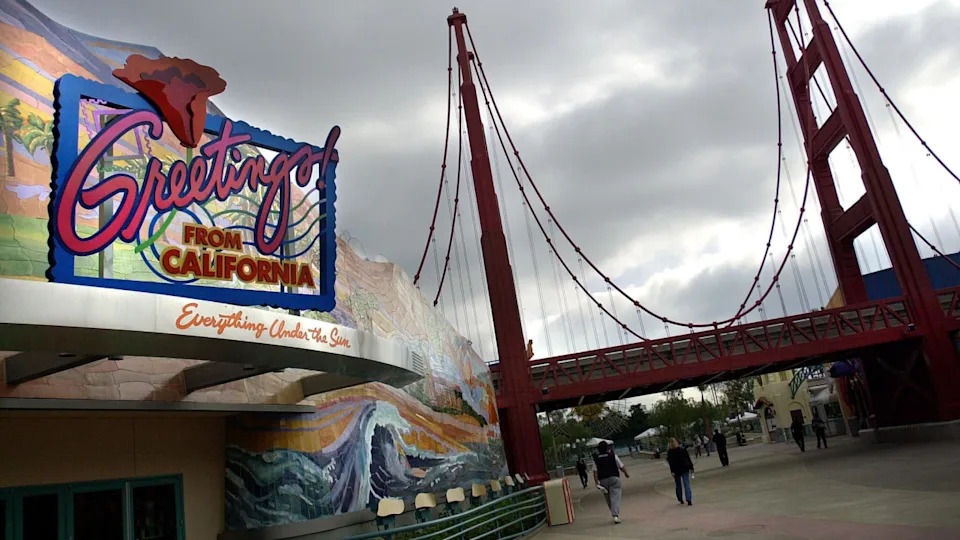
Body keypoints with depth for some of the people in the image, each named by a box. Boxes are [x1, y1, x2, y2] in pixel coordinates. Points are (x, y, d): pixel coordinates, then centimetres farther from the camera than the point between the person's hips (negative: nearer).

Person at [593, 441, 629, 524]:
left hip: (603, 480, 2)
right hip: (614, 478, -2)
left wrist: (596, 483, -4)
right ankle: (615, 515, -19)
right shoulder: (613, 455, -1)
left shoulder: (596, 459, 2)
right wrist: (626, 473, 20)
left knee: (608, 499, 15)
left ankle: (614, 514, 25)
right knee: (615, 497, -6)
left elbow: (595, 472, -4)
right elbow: (621, 466, 4)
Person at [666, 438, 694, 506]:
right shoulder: (683, 449, 3)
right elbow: (688, 459, 4)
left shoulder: (670, 452, -7)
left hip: (676, 470, -1)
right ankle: (689, 500, -13)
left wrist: (672, 471, -12)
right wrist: (691, 468, 9)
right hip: (685, 469, 1)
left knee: (678, 485, 14)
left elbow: (671, 463, -12)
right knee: (686, 484, -1)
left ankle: (680, 499, 24)